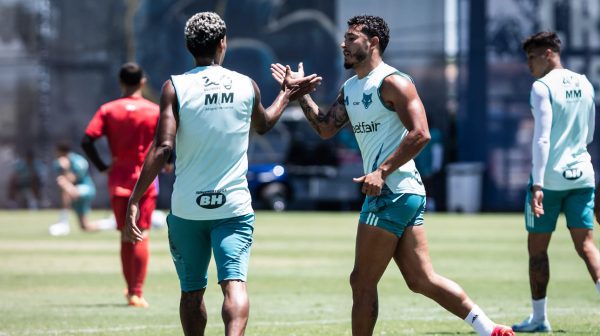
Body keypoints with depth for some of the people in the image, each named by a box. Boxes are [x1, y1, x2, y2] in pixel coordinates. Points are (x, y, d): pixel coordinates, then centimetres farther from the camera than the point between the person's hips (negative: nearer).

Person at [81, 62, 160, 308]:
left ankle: (131, 290, 19)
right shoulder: (155, 111, -3)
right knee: (141, 235, -1)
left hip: (118, 179, 2)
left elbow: (87, 141, -10)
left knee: (126, 236, 13)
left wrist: (102, 167, -1)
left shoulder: (108, 110, 0)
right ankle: (138, 293, -10)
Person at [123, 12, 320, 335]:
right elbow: (263, 125, 26)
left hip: (187, 208, 0)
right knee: (234, 282, -11)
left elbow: (163, 147, -13)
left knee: (192, 290, 14)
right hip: (234, 206, 0)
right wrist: (287, 95, 43)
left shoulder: (175, 87, -5)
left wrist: (134, 200, -12)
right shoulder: (247, 86, 4)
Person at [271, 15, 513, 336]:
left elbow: (419, 134, -19)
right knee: (422, 280, 7)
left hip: (392, 192, -9)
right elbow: (325, 128, 16)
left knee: (362, 282, -3)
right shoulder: (350, 89, 18)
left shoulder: (392, 82, -11)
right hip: (402, 193, 9)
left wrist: (382, 172, -23)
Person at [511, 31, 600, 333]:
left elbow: (542, 139, -17)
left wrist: (537, 185, -19)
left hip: (550, 177, -5)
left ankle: (539, 318, 10)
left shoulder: (543, 87, -10)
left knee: (537, 249, 6)